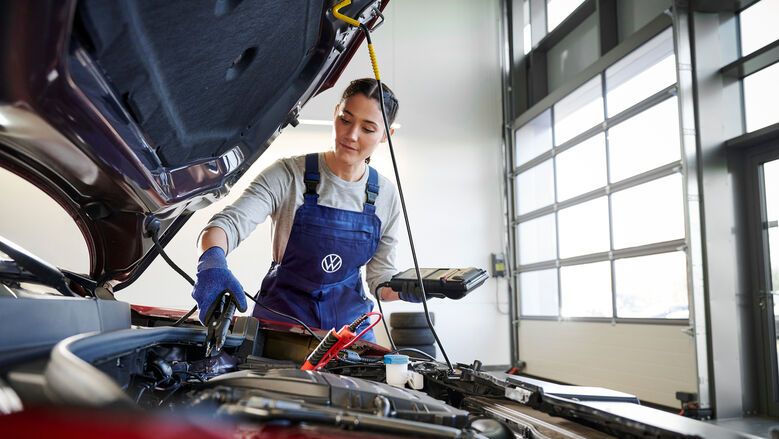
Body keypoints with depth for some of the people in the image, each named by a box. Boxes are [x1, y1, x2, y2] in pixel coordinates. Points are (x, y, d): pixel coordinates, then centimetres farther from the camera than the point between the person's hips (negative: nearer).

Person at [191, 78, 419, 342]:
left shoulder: (386, 196, -1)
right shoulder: (289, 175, -13)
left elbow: (380, 277, 6)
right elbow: (227, 223, -25)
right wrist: (212, 262, -48)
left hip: (349, 319, 3)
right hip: (282, 314, -3)